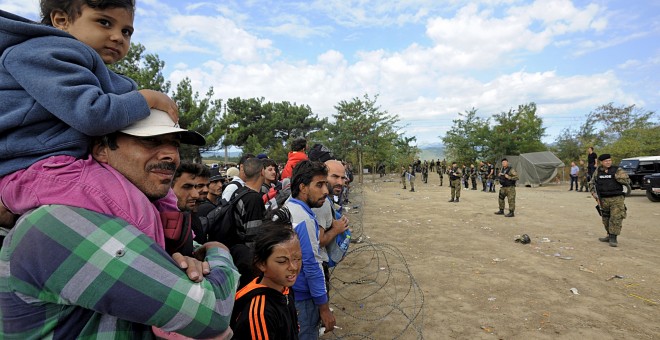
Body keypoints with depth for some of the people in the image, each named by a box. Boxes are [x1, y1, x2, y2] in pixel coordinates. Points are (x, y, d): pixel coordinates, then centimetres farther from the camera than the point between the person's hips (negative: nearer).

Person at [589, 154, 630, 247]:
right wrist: (595, 195, 4)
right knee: (606, 219, 12)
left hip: (617, 199, -4)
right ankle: (610, 235, 26)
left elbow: (627, 181, -10)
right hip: (603, 200, 4)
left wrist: (616, 176, -20)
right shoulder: (597, 172, 6)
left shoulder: (617, 170, -4)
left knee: (616, 218, -9)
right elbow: (591, 184, 14)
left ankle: (613, 238, -4)